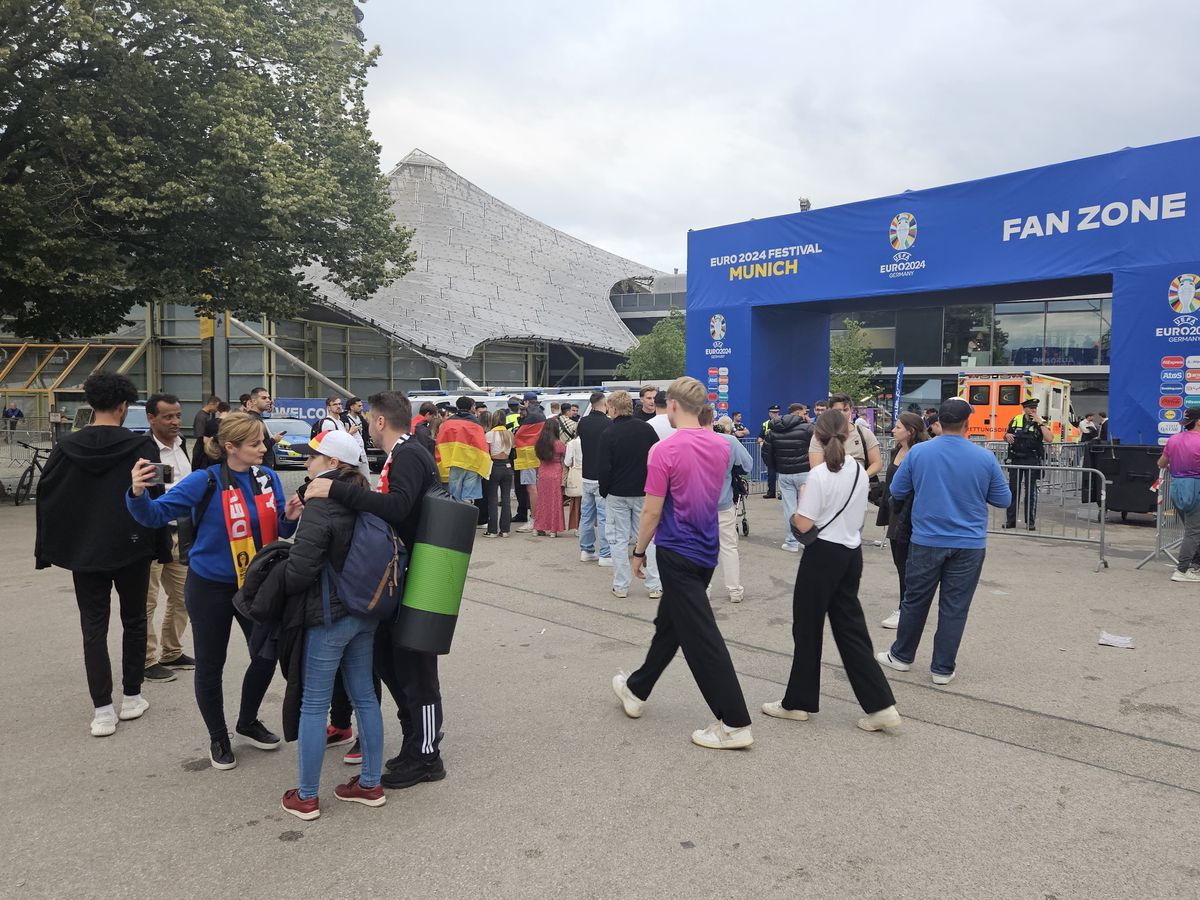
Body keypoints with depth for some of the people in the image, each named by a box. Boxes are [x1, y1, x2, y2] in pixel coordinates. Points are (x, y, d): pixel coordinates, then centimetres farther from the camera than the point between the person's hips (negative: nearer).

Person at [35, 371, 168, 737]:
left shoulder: (66, 447, -3)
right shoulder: (142, 446, -12)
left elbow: (47, 499, 2)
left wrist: (45, 551, 10)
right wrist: (160, 547, -2)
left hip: (84, 553, 2)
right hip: (131, 550, -2)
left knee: (94, 627, 7)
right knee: (134, 621, 14)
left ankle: (103, 709, 3)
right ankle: (131, 698, 20)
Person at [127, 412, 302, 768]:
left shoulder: (269, 478, -4)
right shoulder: (205, 482, -18)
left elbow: (278, 532, 4)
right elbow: (156, 515, -20)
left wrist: (289, 518, -18)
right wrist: (139, 494, -39)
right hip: (210, 587, -4)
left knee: (266, 655, 12)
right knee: (210, 666, 8)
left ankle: (248, 722, 38)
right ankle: (218, 738, 31)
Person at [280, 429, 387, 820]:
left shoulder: (319, 509, -19)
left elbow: (299, 571, -21)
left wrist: (276, 587, -1)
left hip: (328, 616, -8)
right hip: (364, 613, 8)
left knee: (313, 705, 4)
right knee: (364, 697, 14)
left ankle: (306, 797, 15)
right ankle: (370, 784, 24)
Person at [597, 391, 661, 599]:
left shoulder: (608, 434, -11)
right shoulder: (646, 428, -1)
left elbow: (604, 468, -12)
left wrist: (603, 491, 3)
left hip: (617, 494, -2)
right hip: (644, 493, 3)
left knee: (619, 539, 7)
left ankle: (621, 586, 10)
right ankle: (655, 585, 7)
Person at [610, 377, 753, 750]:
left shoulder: (665, 450, -17)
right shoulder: (721, 446, 3)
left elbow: (652, 511, -14)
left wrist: (638, 551, -2)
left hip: (677, 552, -8)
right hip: (707, 549, 8)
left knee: (702, 638, -4)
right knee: (669, 624, 20)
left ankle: (735, 723, -1)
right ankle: (636, 690, 36)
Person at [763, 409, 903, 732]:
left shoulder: (818, 476, -17)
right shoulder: (860, 471, 5)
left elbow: (803, 525, -16)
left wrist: (796, 513, 2)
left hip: (822, 555, -6)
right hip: (852, 553, 7)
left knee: (808, 629, 7)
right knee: (851, 628, 11)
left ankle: (799, 702, 19)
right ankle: (880, 705, 8)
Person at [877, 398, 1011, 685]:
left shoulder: (918, 452, -7)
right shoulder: (985, 457, -8)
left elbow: (897, 492, 4)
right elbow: (1004, 500, 3)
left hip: (927, 541, 0)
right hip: (969, 544, 0)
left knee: (915, 600, 13)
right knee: (954, 607, 7)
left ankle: (902, 656, 27)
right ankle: (943, 668, 14)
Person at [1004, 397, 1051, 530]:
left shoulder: (1040, 422, 0)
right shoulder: (1016, 420, 8)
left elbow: (1049, 438, -15)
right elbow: (1006, 438, 17)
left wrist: (1040, 423, -16)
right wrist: (1007, 436, -6)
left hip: (1032, 460, -3)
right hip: (1015, 459, 3)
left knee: (1031, 490, 1)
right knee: (1013, 489, 6)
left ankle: (1031, 522, 7)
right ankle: (1010, 520, 13)